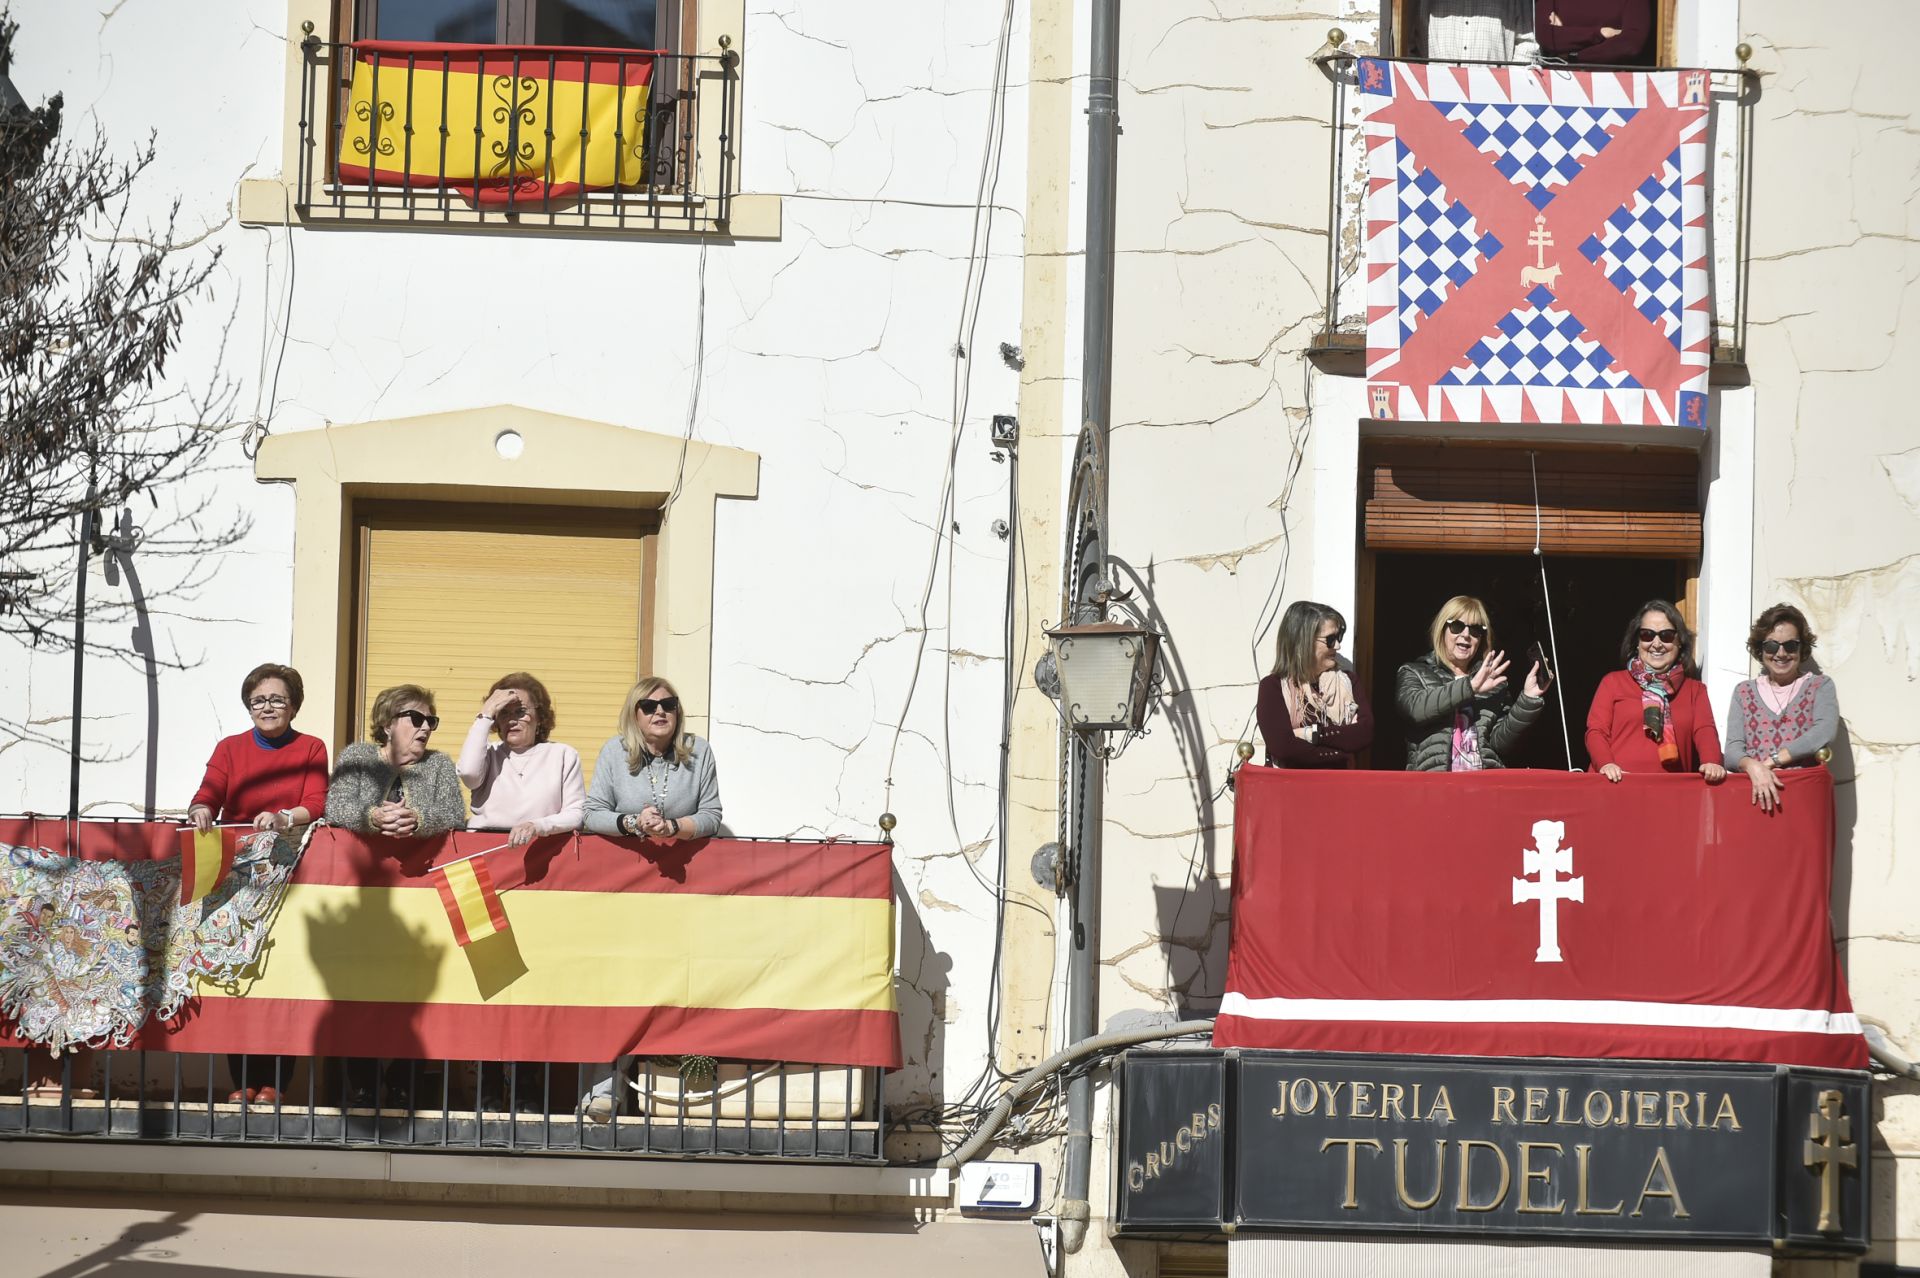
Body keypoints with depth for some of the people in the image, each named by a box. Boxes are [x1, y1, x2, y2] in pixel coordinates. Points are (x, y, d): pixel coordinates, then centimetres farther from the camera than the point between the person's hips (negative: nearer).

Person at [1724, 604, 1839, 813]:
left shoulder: (1820, 686, 12)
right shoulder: (1744, 692, 17)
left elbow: (1824, 733, -6)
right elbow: (1733, 751, 4)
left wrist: (1772, 760, -11)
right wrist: (1753, 766, -18)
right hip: (1754, 795, 1)